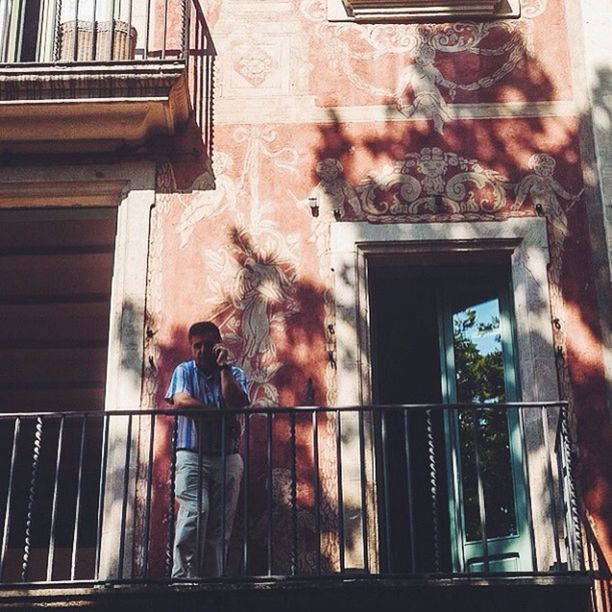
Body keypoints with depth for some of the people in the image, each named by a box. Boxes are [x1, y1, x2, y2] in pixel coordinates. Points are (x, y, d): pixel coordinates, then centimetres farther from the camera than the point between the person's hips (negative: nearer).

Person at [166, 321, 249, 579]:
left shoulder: (234, 373, 13)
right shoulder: (184, 371, 11)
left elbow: (236, 403, -9)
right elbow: (181, 401, -10)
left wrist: (223, 366, -5)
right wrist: (221, 413, -7)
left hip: (227, 458, 2)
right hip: (192, 456, -2)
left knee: (221, 526, -2)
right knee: (194, 514, -20)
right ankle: (182, 578, -21)